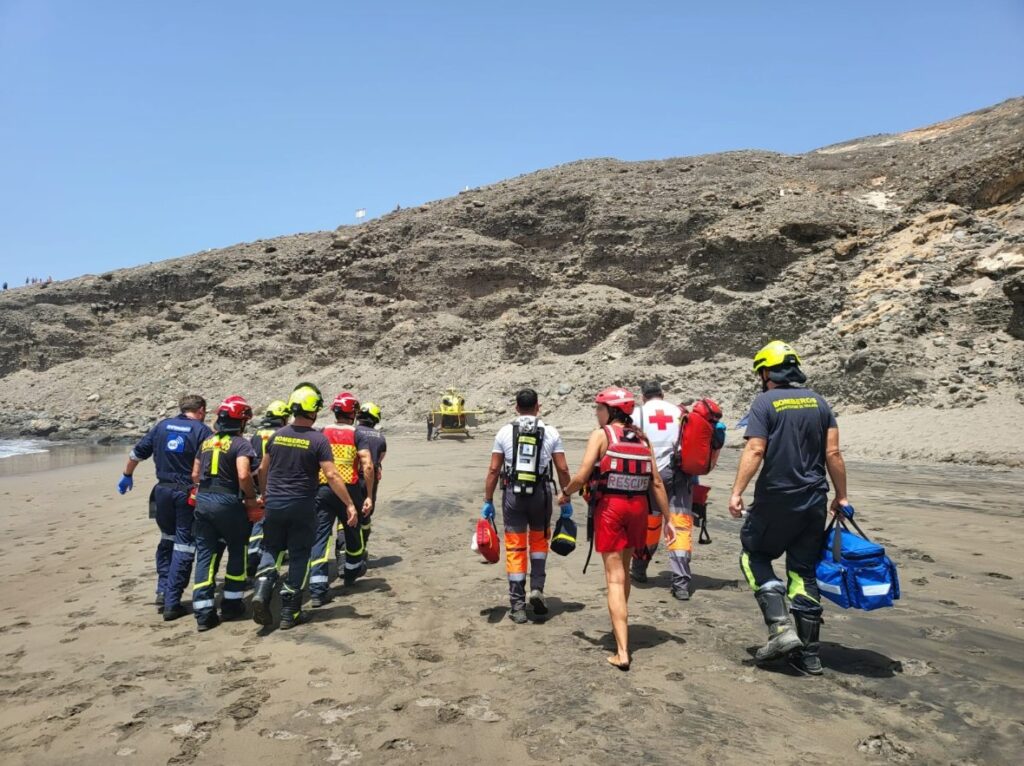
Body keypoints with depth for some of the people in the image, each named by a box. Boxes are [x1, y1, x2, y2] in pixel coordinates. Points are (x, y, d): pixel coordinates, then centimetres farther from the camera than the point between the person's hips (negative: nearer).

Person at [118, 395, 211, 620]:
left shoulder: (162, 426, 8)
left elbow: (137, 453, 14)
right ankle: (172, 603, 3)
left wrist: (127, 476, 29)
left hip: (163, 490, 5)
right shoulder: (202, 431, -7)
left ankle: (163, 591, 19)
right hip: (188, 494, -5)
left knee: (167, 540, 24)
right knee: (184, 547, 3)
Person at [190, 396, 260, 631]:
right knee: (237, 551, 13)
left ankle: (203, 612, 7)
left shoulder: (206, 442, 12)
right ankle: (231, 605, 20)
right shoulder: (241, 444, -8)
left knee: (205, 554, 9)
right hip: (228, 502, -6)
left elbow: (195, 475, 13)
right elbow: (243, 475, -21)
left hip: (202, 500, 6)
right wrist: (251, 498, -7)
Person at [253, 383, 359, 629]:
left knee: (271, 550, 19)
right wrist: (350, 504, -12)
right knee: (298, 556, 8)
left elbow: (262, 470, 12)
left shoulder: (277, 436, 2)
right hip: (302, 507, -3)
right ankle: (289, 612, 13)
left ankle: (262, 591, -3)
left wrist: (265, 495, 28)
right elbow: (331, 475, -17)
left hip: (274, 504, 3)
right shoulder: (318, 440, -12)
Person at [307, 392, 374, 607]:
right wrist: (369, 496, -6)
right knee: (352, 531, 21)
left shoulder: (321, 434, 4)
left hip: (323, 490, 1)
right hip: (349, 490, -1)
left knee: (320, 536, 2)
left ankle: (318, 590, -5)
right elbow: (367, 466, -12)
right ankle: (352, 570, 41)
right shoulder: (356, 435, -3)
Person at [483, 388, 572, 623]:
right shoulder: (550, 432, 1)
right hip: (540, 494, 1)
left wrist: (488, 501, 4)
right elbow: (562, 469, -1)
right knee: (539, 541, 23)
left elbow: (494, 470, -1)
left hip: (513, 494, 0)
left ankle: (517, 605, 9)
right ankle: (537, 588, 11)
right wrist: (566, 500, 8)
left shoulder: (505, 432, 1)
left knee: (515, 548, 7)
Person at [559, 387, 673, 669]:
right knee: (624, 569, 24)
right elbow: (657, 483, 7)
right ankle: (620, 627, 42)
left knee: (615, 577, -2)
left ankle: (622, 652, -5)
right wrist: (667, 519, 11)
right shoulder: (642, 439, 10)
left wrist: (565, 493, 7)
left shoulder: (601, 435, -4)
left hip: (610, 507, -5)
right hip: (638, 507, 5)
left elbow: (582, 477, -11)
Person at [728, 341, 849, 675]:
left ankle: (780, 627, -1)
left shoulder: (764, 402, -8)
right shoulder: (818, 402, 7)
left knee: (754, 555, 14)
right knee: (804, 572, 13)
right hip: (814, 501, 5)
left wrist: (737, 492, -14)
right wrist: (841, 496, 13)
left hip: (776, 499, -5)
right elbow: (833, 453, 5)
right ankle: (809, 653, 17)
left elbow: (755, 451, -16)